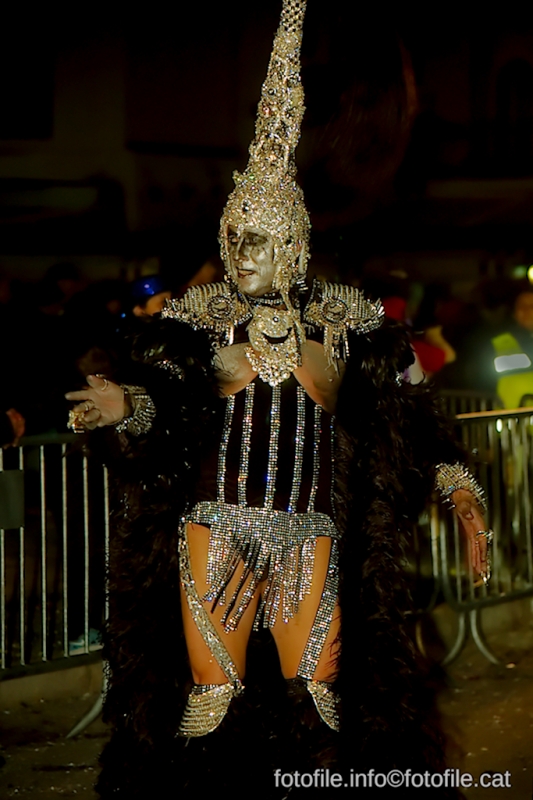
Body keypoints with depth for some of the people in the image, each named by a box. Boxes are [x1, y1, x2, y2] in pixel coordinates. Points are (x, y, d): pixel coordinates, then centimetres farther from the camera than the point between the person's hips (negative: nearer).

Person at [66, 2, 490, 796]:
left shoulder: (345, 318, 8)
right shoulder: (199, 313, 6)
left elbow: (403, 410, 7)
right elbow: (170, 399, -7)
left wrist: (457, 484, -4)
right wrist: (128, 405, -29)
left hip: (312, 534, 1)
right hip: (215, 525, -1)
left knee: (318, 694, 6)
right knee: (212, 695, 1)